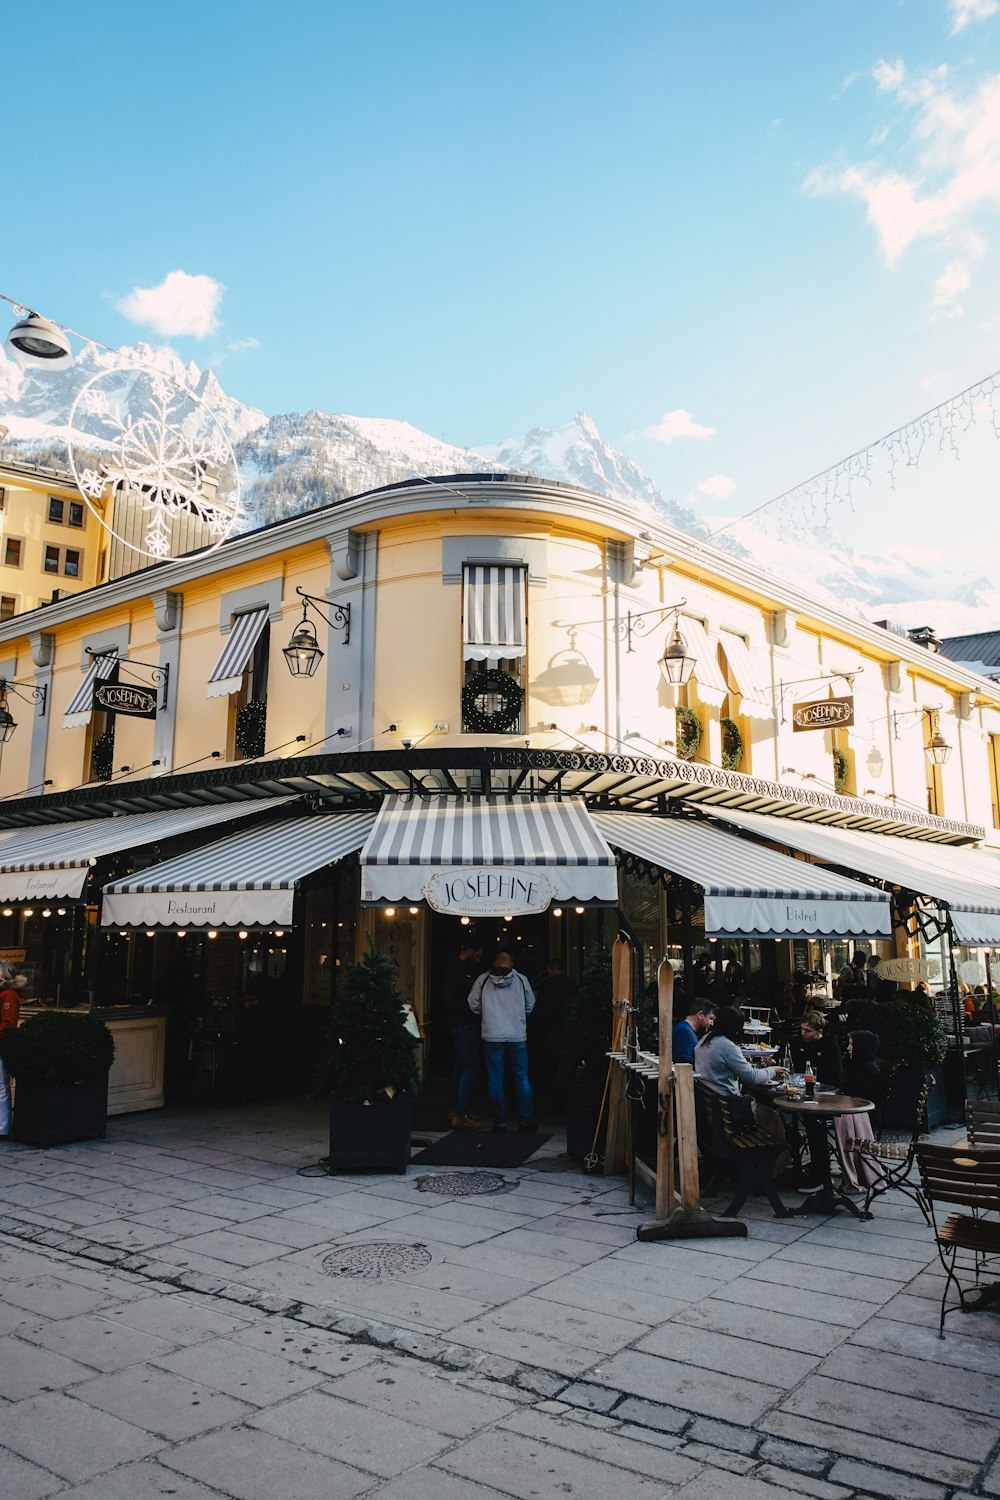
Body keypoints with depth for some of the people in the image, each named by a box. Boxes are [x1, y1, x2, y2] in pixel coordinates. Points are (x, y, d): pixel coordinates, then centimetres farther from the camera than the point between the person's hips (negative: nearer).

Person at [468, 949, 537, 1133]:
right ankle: (526, 1121, 12)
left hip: (492, 1037, 0)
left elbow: (473, 1005, 5)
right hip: (517, 1037, 0)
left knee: (495, 1080, 8)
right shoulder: (521, 980, 0)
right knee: (522, 1079, 10)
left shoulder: (483, 979, -1)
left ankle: (500, 1122, 11)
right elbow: (530, 1006, 10)